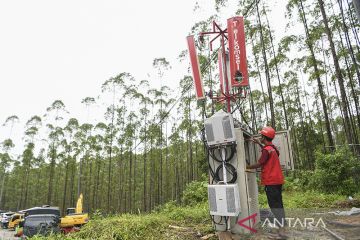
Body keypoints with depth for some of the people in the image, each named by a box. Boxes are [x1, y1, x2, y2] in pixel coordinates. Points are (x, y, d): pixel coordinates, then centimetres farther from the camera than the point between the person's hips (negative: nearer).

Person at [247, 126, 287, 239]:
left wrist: (246, 167, 0)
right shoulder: (273, 148, 9)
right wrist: (259, 143, 27)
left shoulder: (266, 150, -17)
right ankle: (281, 227, 22)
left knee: (274, 205, -6)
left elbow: (259, 164, -13)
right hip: (277, 180, 9)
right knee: (278, 204, 14)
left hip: (271, 181, -9)